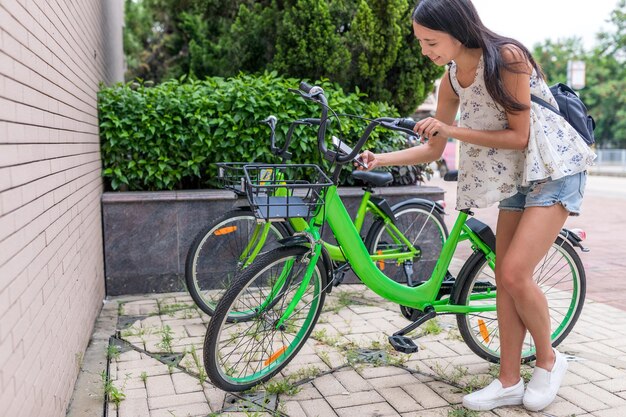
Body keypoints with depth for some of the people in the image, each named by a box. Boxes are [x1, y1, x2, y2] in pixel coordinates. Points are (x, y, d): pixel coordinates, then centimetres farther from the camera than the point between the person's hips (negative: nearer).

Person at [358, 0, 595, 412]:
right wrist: (381, 159, -5)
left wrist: (453, 130, -21)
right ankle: (509, 382, 15)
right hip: (515, 178, 7)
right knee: (505, 278, 3)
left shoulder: (506, 57, -20)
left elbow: (519, 135, -19)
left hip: (553, 172, -7)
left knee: (515, 273, -15)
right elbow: (433, 149, 6)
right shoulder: (452, 80, 0)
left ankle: (549, 361, 11)